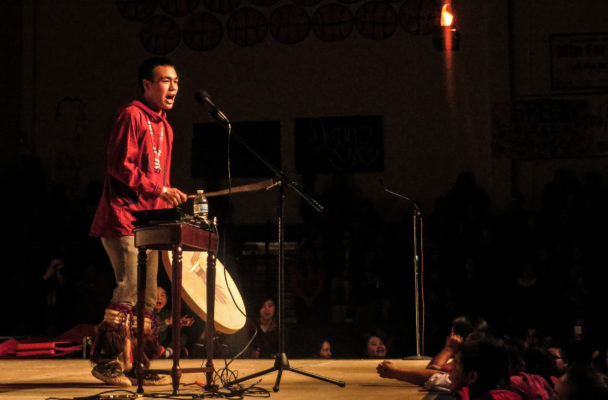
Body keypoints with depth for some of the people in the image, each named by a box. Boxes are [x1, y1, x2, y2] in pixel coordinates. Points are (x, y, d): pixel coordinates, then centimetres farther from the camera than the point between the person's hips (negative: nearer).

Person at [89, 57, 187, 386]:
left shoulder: (164, 127, 21)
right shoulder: (132, 115, -7)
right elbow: (120, 165, -15)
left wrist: (170, 199, 9)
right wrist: (159, 189, -18)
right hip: (123, 220, -9)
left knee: (147, 297, 7)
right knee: (129, 289, -14)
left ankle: (136, 365, 12)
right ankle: (107, 362, -7)